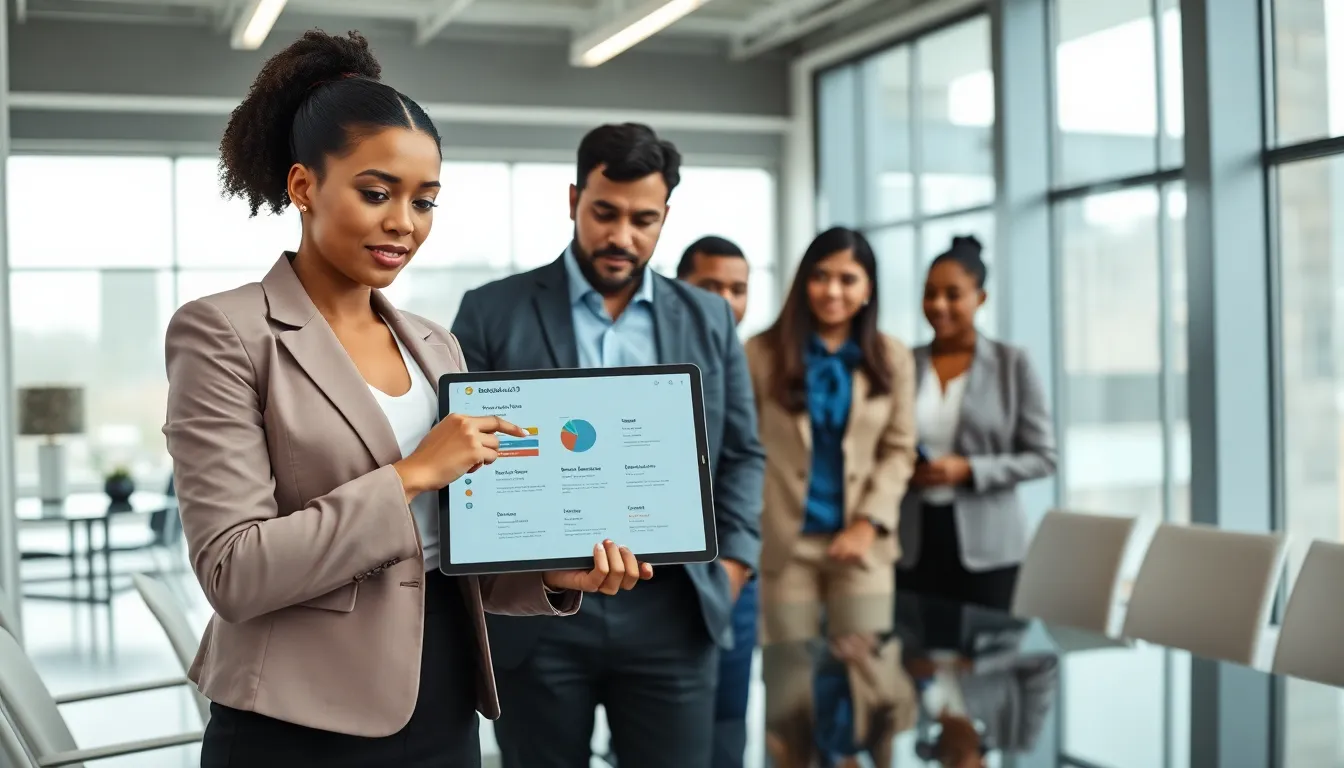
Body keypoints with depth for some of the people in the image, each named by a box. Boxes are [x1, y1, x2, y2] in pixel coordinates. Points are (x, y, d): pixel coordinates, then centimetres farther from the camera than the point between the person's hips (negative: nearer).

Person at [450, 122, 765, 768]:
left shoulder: (708, 320, 10)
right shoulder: (492, 312, 2)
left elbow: (742, 454, 12)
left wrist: (731, 563, 0)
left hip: (673, 613, 2)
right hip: (536, 615, -1)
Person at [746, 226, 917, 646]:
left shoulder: (893, 358, 9)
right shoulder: (762, 352, 2)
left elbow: (899, 449, 5)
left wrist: (869, 522, -7)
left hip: (860, 540, 2)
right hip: (784, 542, -1)